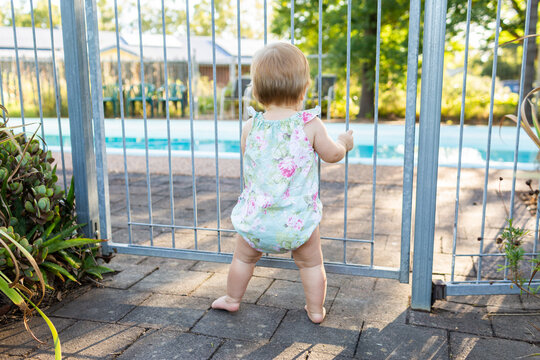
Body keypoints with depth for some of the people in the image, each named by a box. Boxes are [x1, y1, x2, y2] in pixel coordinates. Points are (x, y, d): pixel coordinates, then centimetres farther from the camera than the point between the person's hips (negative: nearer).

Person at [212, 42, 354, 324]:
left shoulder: (250, 127, -5)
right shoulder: (310, 125, -10)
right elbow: (332, 154, 4)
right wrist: (344, 143, 25)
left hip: (257, 218, 2)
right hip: (298, 218, -2)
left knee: (244, 258, 24)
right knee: (311, 263, 19)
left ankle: (232, 299, 42)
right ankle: (316, 309, 31)